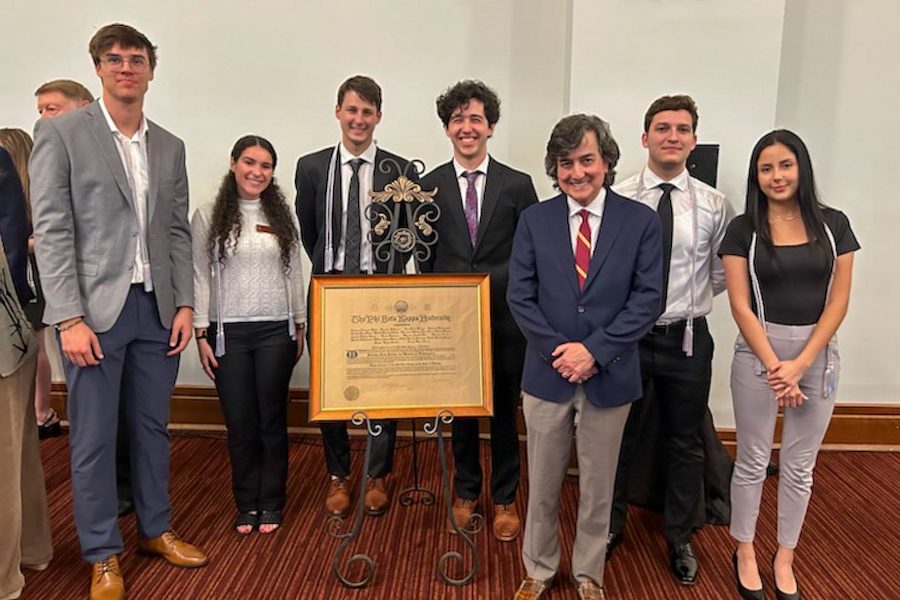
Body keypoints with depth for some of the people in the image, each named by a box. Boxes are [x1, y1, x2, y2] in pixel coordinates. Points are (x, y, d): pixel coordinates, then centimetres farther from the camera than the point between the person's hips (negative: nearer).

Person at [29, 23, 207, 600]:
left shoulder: (170, 146, 11)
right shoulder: (61, 133, -2)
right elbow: (51, 231, -7)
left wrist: (185, 304, 3)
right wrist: (70, 318, -13)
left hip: (158, 309, 4)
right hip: (95, 311, -4)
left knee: (153, 427, 14)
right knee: (94, 439, 6)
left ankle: (157, 529, 32)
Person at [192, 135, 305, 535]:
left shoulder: (282, 217, 7)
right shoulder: (207, 217, 1)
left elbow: (294, 274, 10)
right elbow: (199, 278, 0)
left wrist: (300, 327, 8)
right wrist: (201, 334, -4)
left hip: (276, 330, 1)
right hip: (228, 332, -1)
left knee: (272, 418, 6)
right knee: (239, 421, 6)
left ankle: (271, 502, 21)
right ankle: (246, 504, 23)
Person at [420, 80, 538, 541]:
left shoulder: (518, 185, 0)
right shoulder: (429, 186, 3)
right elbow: (423, 256, 5)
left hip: (505, 318, -1)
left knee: (504, 412, 10)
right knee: (460, 409, 14)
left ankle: (504, 499, 29)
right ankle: (466, 492, 34)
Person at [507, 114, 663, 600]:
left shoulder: (640, 221, -2)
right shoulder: (534, 219, 0)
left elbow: (647, 299, -6)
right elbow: (520, 296, -2)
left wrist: (595, 350, -15)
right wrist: (557, 350, -13)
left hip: (610, 376, 0)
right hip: (548, 372, 1)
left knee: (597, 488, 16)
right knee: (542, 486, 14)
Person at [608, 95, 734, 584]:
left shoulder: (713, 205, -2)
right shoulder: (617, 199, -8)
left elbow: (721, 275, 9)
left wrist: (687, 301, 5)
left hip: (687, 338, 2)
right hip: (626, 335, -1)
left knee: (684, 443, 16)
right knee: (619, 436, 15)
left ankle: (679, 538, 38)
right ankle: (611, 524, 39)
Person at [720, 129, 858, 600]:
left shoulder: (833, 224, 1)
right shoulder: (743, 229, -4)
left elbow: (838, 301, -2)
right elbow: (740, 306, -7)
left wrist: (799, 364, -10)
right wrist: (774, 366, -13)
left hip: (819, 355, 2)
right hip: (758, 353, -2)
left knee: (799, 467, 12)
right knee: (752, 461, 9)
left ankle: (784, 559, 30)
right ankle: (745, 553, 28)